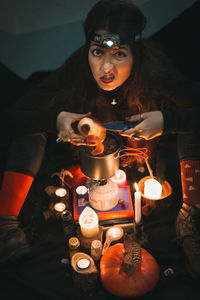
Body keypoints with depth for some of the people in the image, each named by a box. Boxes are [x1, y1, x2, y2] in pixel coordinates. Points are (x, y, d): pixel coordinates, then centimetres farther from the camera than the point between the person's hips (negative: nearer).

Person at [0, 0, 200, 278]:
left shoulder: (155, 74, -31)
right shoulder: (72, 73, -29)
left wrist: (167, 120, -47)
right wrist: (54, 119, -45)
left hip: (144, 156, 0)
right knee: (33, 124, -20)